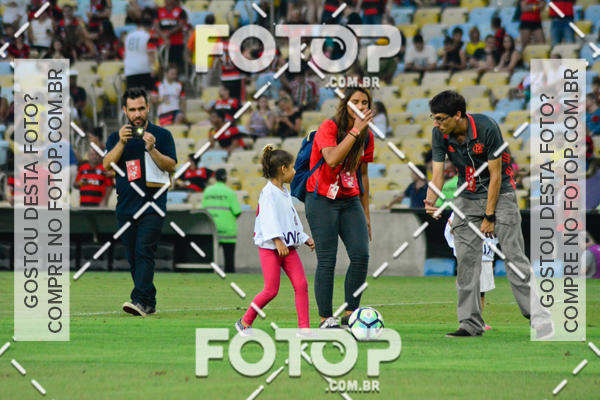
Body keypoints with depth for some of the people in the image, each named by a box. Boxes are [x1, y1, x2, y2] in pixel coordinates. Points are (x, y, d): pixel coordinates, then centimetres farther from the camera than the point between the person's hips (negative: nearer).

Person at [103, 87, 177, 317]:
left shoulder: (162, 135, 6)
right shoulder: (116, 137, 13)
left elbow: (171, 166, -4)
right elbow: (107, 165, -3)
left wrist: (152, 149, -18)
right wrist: (121, 143, -16)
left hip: (152, 205, -4)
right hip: (126, 207, 4)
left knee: (144, 252, -17)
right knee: (133, 257, 5)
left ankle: (140, 301, -25)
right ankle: (149, 303, 13)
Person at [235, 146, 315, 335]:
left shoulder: (285, 192, 17)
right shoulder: (269, 192, -12)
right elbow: (269, 218, -22)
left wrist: (305, 238, 27)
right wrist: (277, 240, -31)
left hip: (288, 246, 8)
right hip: (269, 248, -8)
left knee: (301, 284, -4)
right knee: (271, 290, -7)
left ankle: (304, 327, -3)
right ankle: (244, 322, 11)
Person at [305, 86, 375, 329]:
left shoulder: (367, 136, 8)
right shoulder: (329, 128, -11)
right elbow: (332, 159, -29)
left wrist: (366, 213, 18)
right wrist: (355, 131, -29)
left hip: (350, 200, 6)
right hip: (322, 200, -6)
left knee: (361, 254, -9)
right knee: (327, 261, -8)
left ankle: (350, 313, 0)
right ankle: (325, 318, -2)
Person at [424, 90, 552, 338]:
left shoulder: (487, 128, -24)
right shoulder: (440, 134, -11)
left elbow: (495, 175, -18)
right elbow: (437, 174, -10)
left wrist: (490, 216, -16)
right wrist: (431, 202, -31)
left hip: (499, 193, -4)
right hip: (467, 195, 4)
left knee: (513, 255, -11)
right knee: (466, 259, -3)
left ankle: (538, 315, -6)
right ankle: (471, 324, 1)